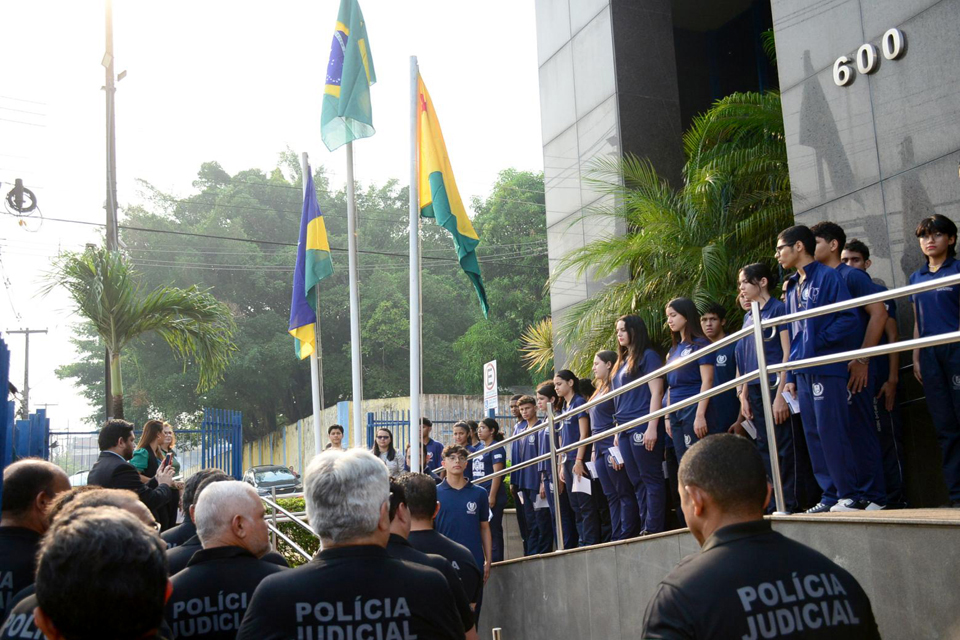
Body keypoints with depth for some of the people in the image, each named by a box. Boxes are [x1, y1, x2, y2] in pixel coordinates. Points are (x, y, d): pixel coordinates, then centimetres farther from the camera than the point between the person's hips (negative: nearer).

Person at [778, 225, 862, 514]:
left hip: (826, 369, -8)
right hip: (803, 372, 8)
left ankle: (848, 494, 3)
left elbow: (849, 318, -13)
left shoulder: (827, 276, -5)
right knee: (813, 435, 9)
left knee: (831, 432, -7)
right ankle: (830, 495, 15)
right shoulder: (791, 287, 18)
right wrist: (791, 377, 16)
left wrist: (819, 341, -17)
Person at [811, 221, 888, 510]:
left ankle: (871, 496, 2)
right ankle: (849, 493, 15)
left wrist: (862, 359, -16)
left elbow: (879, 313, -12)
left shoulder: (851, 276, -4)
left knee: (860, 430, -4)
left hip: (850, 369, -8)